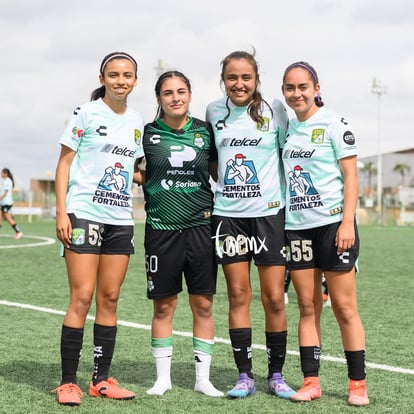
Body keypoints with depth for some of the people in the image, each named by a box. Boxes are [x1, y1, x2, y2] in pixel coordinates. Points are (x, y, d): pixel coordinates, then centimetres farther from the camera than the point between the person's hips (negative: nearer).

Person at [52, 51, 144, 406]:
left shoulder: (137, 121, 12)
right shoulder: (86, 114, -2)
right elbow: (64, 162, -3)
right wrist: (61, 212, -10)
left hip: (121, 220, 5)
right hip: (84, 214, -5)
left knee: (109, 299, 6)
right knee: (82, 297, -9)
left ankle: (102, 379, 12)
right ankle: (68, 382, -3)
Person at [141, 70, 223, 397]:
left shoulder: (205, 131, 5)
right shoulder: (148, 133, 1)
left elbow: (220, 172, 15)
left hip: (201, 224, 1)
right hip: (161, 227, -1)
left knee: (204, 305, 4)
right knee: (163, 306, 5)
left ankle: (203, 378, 15)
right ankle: (163, 377, 19)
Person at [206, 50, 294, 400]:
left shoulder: (274, 109, -3)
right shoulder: (214, 111, 5)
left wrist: (293, 200, -1)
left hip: (270, 212, -2)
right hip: (228, 214, 2)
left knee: (274, 298, 0)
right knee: (238, 295, 3)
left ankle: (276, 375, 13)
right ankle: (245, 376, 12)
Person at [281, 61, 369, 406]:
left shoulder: (334, 123, -3)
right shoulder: (285, 127, 12)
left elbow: (350, 175, -6)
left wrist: (348, 221, -15)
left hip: (333, 223, -5)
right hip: (296, 227, 5)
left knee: (344, 307, -3)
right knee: (307, 306, 6)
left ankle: (358, 384, 5)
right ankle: (311, 382, 10)